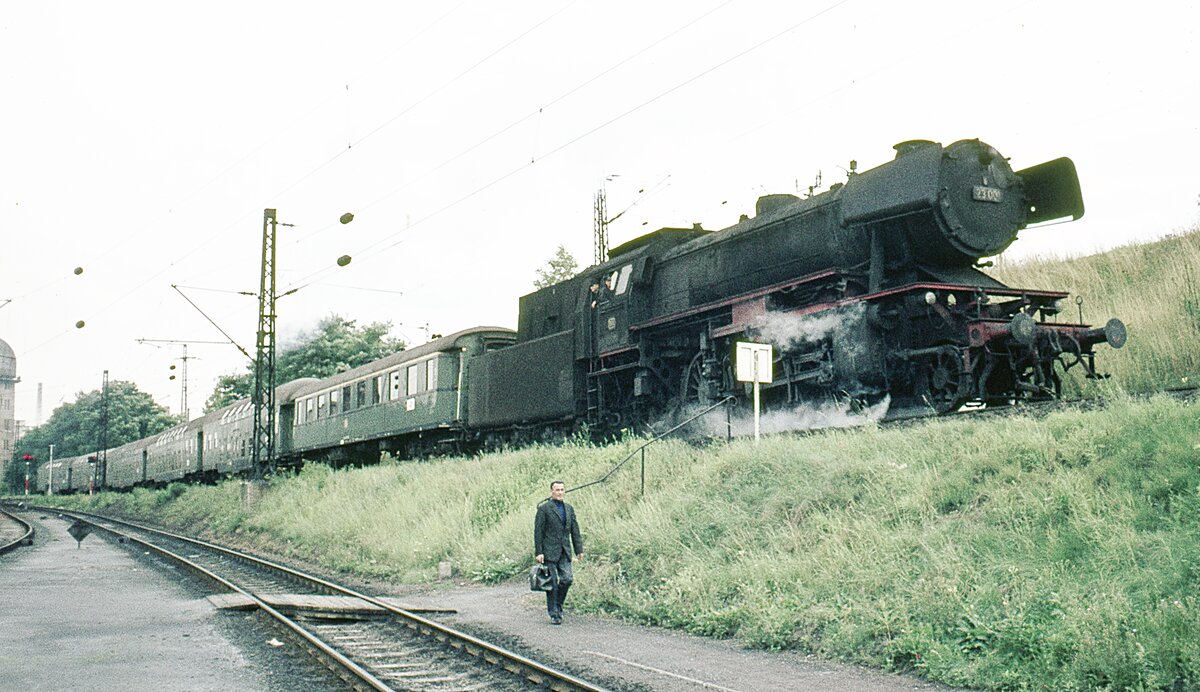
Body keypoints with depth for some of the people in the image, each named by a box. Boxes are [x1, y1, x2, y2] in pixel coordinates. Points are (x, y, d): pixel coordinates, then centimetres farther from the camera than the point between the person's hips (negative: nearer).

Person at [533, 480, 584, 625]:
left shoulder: (569, 509, 14)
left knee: (567, 579, -5)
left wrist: (579, 549, 9)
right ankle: (554, 614, 8)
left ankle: (557, 605, 18)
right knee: (552, 583, -1)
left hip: (564, 552, 5)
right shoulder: (544, 508, -3)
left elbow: (575, 530, 15)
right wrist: (538, 552, -11)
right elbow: (538, 532, -6)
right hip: (549, 551, -5)